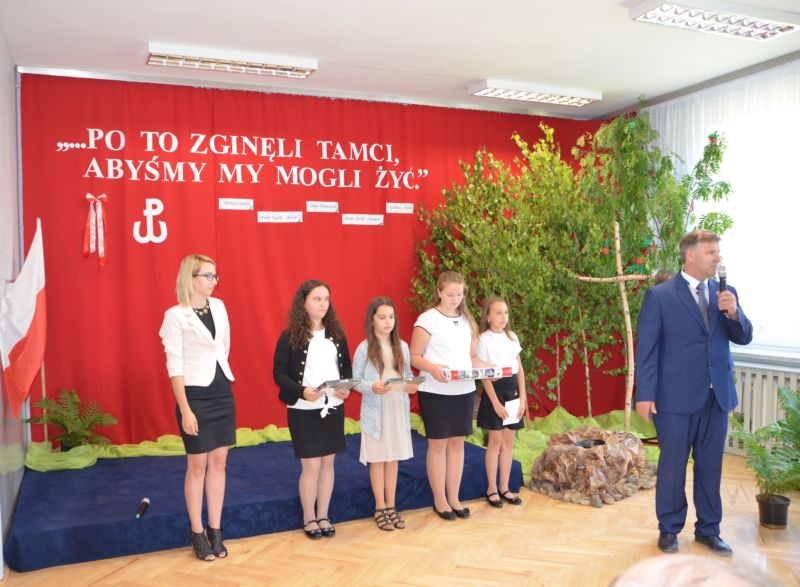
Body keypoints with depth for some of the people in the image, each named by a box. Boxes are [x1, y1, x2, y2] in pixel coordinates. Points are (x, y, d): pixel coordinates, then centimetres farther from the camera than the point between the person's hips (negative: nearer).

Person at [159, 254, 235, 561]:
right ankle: (197, 534, 18)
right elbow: (174, 366, -13)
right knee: (197, 465, 4)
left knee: (219, 462, 9)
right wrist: (185, 410, -16)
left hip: (223, 394, 5)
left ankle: (215, 530, 20)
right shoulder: (175, 316, -11)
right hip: (195, 395, -5)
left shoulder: (219, 306, 5)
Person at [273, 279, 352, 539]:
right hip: (303, 410, -4)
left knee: (327, 462, 11)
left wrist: (347, 387, -10)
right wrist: (302, 391, -24)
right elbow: (279, 372, -9)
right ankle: (309, 519, 21)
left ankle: (323, 516, 26)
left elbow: (347, 366, 10)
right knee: (311, 466, 2)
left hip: (333, 408, 4)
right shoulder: (290, 337, -8)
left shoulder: (336, 334, 5)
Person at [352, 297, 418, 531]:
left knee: (393, 459, 12)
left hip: (399, 410, 4)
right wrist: (372, 387, -25)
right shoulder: (364, 348, -8)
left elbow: (408, 375, 9)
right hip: (375, 411, -4)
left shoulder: (402, 346, 4)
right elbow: (355, 381, -7)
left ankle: (391, 506, 25)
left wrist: (412, 386, -12)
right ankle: (380, 508, 20)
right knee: (378, 459, 6)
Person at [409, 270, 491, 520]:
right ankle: (439, 500, 18)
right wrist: (432, 368, -28)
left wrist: (489, 367, -4)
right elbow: (414, 356, -9)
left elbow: (472, 357, 15)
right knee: (438, 444, 4)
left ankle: (454, 497, 24)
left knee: (457, 442, 11)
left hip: (464, 390, 5)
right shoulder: (428, 319, -7)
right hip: (436, 392, -5)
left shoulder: (467, 320, 11)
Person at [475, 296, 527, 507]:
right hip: (495, 390, -5)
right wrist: (495, 403, -15)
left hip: (513, 391, 5)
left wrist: (522, 399, 2)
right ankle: (492, 489, 14)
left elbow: (520, 369, 8)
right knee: (496, 441, 1)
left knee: (509, 441, 9)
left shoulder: (512, 337, 7)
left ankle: (504, 487, 20)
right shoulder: (483, 339, -8)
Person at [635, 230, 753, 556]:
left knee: (710, 466, 14)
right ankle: (669, 529, 25)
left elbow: (743, 337, 7)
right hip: (677, 397, -4)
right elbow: (646, 348, -8)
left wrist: (734, 312, -15)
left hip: (717, 395, 5)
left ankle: (708, 529, 30)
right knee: (672, 465, 8)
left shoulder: (725, 293, 8)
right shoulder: (660, 295, -6)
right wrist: (644, 395, -12)